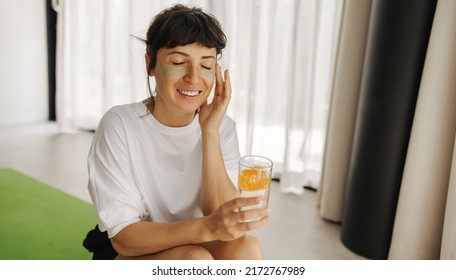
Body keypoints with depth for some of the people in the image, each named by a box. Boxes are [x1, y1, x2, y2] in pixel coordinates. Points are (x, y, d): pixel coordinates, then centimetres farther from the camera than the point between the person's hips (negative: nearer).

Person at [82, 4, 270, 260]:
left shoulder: (223, 128, -7)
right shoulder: (119, 125, -17)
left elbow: (225, 223, -16)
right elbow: (123, 236, -21)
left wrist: (210, 133, -25)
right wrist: (206, 227, -38)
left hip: (193, 248, 4)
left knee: (243, 247, -26)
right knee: (196, 258, -31)